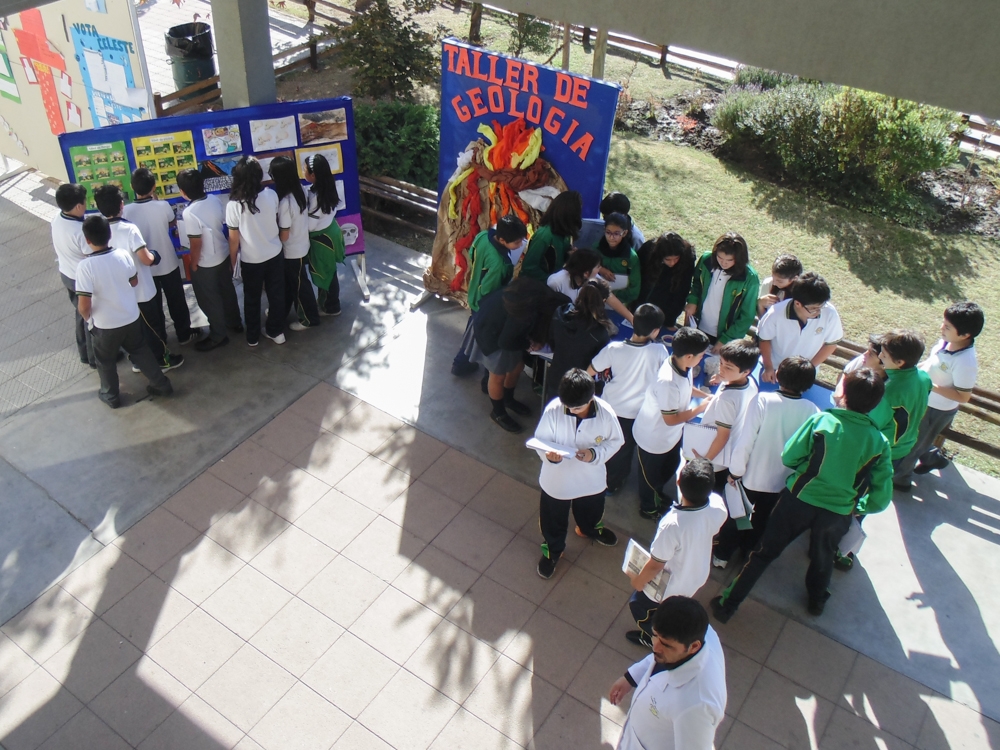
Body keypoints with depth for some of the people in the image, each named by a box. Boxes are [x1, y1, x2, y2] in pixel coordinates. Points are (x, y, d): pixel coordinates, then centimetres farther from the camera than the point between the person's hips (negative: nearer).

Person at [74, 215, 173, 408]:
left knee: (105, 360, 21)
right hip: (131, 317, 4)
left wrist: (87, 317, -3)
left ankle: (111, 396, 38)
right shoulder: (123, 254, -14)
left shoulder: (85, 266, -26)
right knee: (140, 350, 26)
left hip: (105, 324, -3)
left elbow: (84, 305, -23)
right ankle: (161, 384, 34)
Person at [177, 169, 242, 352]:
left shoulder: (189, 213, -29)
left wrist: (193, 265, -9)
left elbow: (196, 243, -24)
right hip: (224, 255, 7)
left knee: (209, 300, 11)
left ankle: (218, 336, 25)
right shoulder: (215, 200, -9)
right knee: (227, 291, 26)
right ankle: (235, 323, 45)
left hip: (205, 264, -7)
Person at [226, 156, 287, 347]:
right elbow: (282, 226, 3)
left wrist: (232, 260, 2)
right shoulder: (272, 195, -12)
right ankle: (276, 331, 32)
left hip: (251, 260, -2)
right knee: (276, 294, 18)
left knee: (252, 299, 16)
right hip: (274, 254, 2)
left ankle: (252, 337, 29)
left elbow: (234, 238, -12)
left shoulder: (234, 204, -20)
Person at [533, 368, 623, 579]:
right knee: (553, 518, 24)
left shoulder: (606, 413, -28)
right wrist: (549, 455, -37)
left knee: (591, 510, 34)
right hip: (557, 479, -2)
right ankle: (553, 548, 55)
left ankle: (589, 529, 69)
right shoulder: (553, 410, -30)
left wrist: (595, 454, -28)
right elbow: (540, 439, -16)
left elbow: (615, 441, -10)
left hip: (591, 480, 2)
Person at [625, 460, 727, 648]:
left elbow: (655, 566, -28)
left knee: (639, 605, 27)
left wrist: (638, 581, -8)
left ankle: (654, 639, 53)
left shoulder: (673, 525, -44)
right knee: (674, 608, 37)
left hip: (672, 586, -5)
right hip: (699, 575, 5)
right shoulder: (718, 506, -28)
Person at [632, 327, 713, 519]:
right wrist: (700, 408, -21)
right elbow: (671, 419, -29)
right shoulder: (668, 381, -42)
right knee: (651, 475, 21)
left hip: (672, 435, 8)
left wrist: (705, 395, -4)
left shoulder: (682, 366, -16)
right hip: (654, 438, -8)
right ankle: (648, 508, 49)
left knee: (670, 467, 31)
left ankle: (657, 495, 60)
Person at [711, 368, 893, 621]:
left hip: (799, 499, -2)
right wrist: (856, 506, 14)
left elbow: (789, 458, -9)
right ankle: (817, 600, 56)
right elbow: (880, 498, -5)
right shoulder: (880, 443, -8)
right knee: (823, 557, 30)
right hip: (838, 513, 2)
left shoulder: (821, 420, -15)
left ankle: (728, 604, 20)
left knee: (764, 552, 13)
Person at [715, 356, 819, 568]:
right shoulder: (813, 412, -19)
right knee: (761, 520, 28)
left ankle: (722, 555, 38)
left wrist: (735, 471, -7)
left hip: (752, 477, -2)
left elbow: (745, 441, -22)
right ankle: (749, 549, 48)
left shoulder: (763, 401, -26)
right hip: (783, 481, 2)